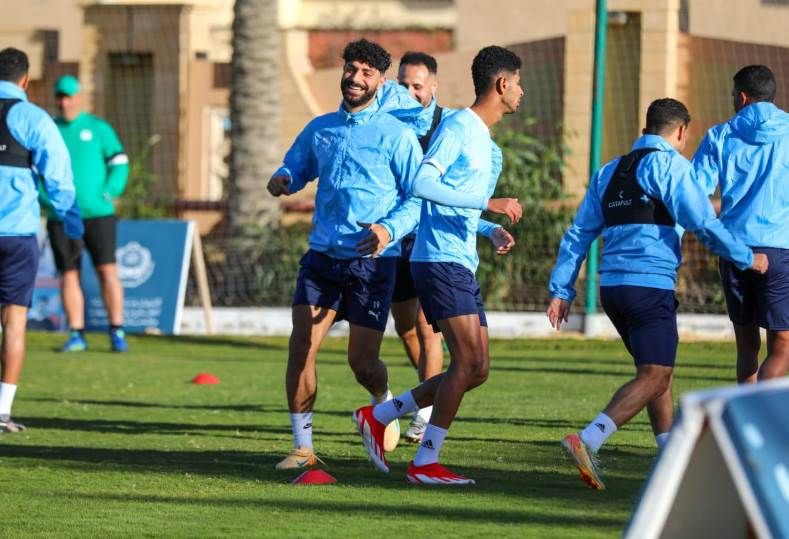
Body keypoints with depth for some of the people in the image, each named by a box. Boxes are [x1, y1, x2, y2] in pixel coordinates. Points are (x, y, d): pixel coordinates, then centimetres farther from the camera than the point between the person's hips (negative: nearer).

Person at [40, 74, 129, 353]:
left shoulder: (98, 128, 4)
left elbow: (119, 163, 4)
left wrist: (109, 194, -9)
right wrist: (46, 199, -4)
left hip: (97, 213, -2)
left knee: (107, 269, -8)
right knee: (69, 274, 1)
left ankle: (117, 332, -5)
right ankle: (76, 335, 6)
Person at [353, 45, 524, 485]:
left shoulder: (489, 146, 20)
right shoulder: (458, 127, -8)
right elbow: (423, 183, -20)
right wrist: (487, 203, -23)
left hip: (464, 266, 9)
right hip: (440, 259, -9)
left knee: (477, 370, 6)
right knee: (468, 362, -13)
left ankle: (378, 417, 16)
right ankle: (426, 463, -8)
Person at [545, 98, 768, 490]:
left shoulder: (609, 172, 18)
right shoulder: (669, 164, -3)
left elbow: (579, 234, 15)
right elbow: (702, 223, -10)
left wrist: (561, 291, 15)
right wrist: (747, 258, 1)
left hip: (611, 286, 8)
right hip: (651, 284, -8)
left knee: (658, 372, 19)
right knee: (654, 377, -10)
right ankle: (588, 441, -27)